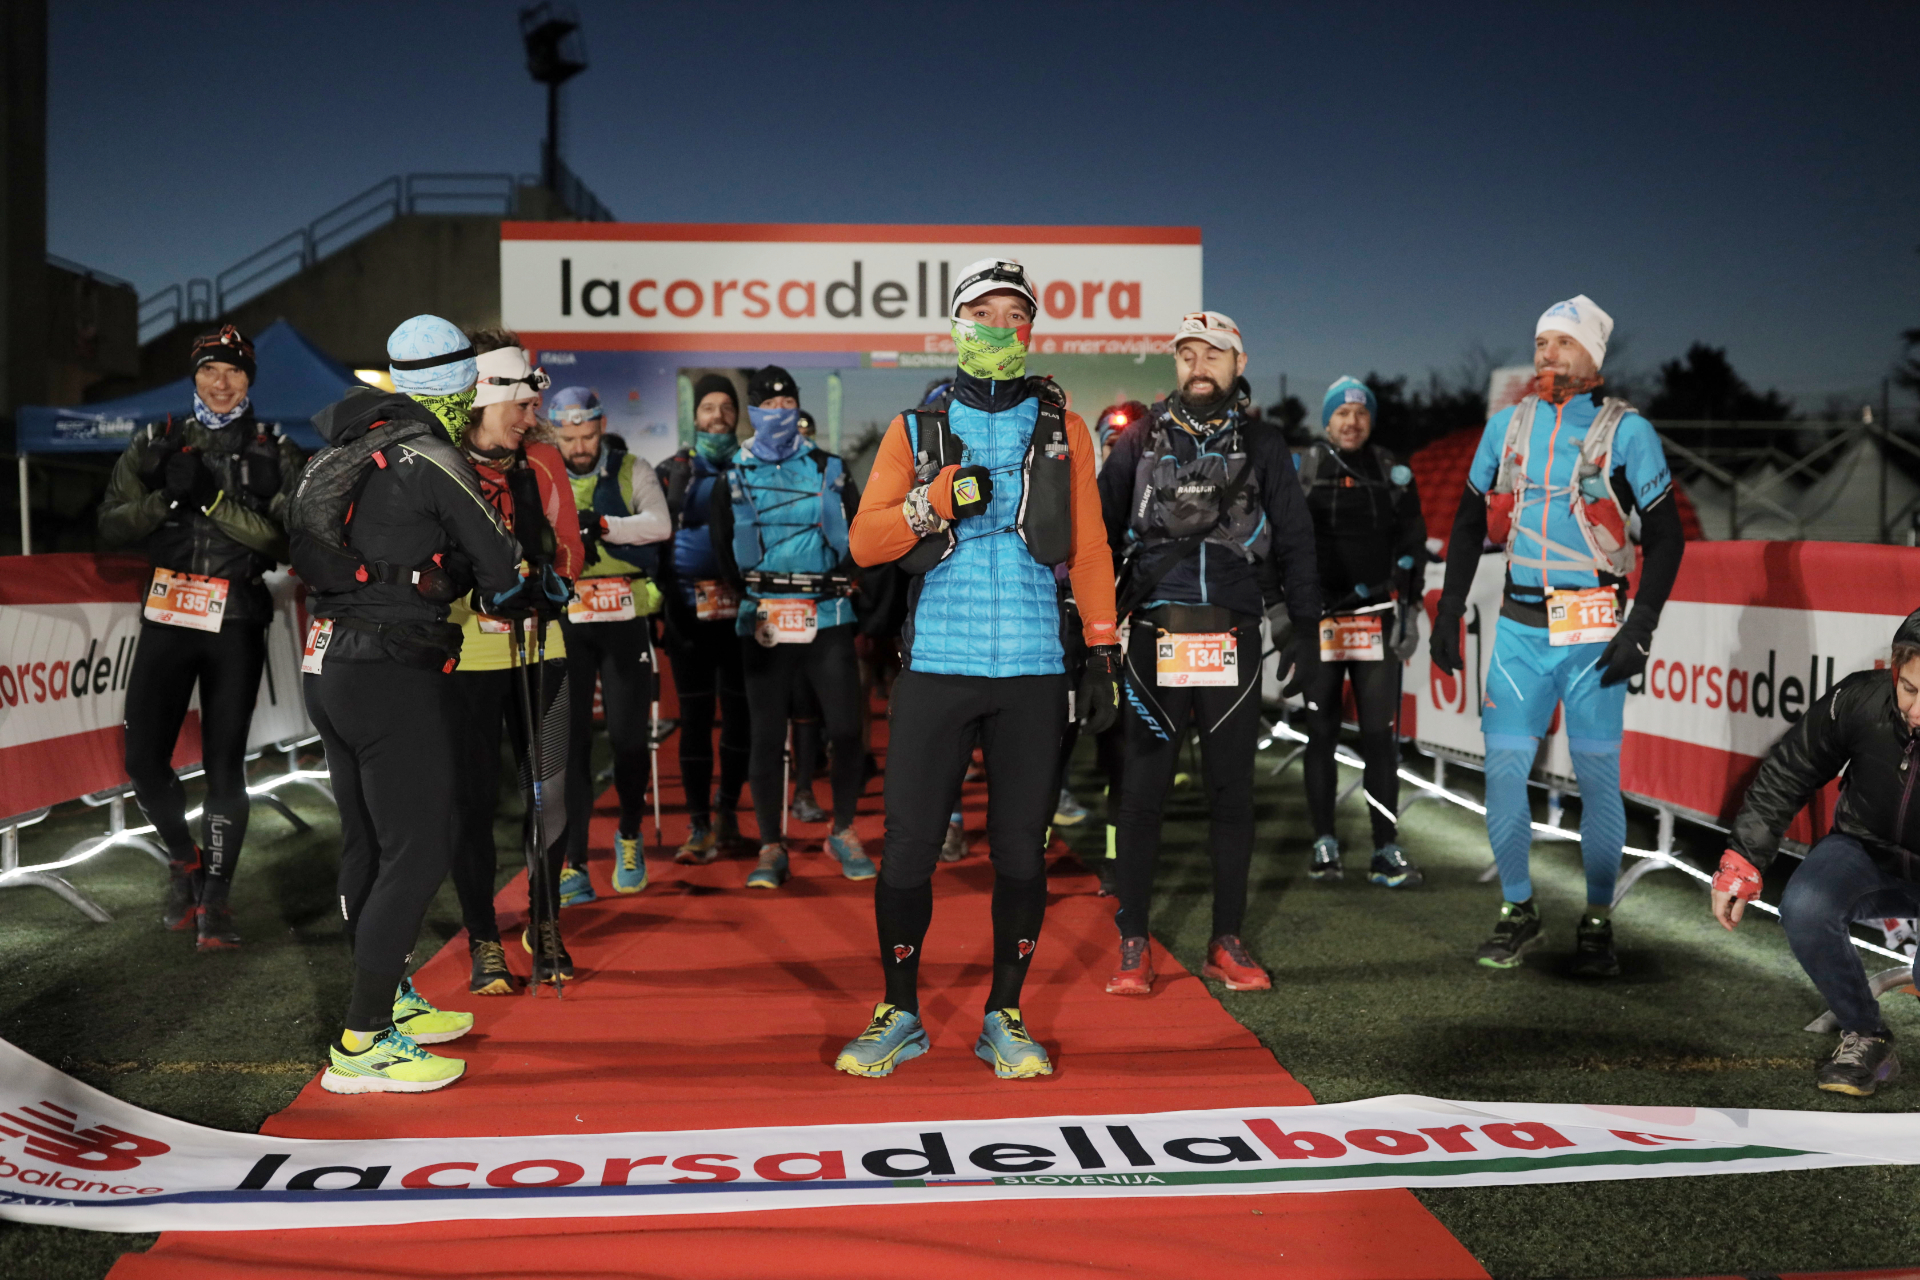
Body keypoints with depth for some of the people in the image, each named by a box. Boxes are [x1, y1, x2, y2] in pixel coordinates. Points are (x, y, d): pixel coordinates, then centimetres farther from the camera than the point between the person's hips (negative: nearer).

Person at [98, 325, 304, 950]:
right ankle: (183, 858, 26)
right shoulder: (156, 443, 10)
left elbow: (285, 539, -8)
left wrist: (216, 501, -17)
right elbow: (111, 524, 4)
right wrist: (167, 496, -12)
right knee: (144, 761, -1)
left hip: (236, 622, -2)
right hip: (167, 616, 2)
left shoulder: (275, 452, 4)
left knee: (224, 763, -2)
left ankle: (213, 898, 10)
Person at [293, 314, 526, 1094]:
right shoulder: (432, 462, -12)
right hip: (395, 673, -9)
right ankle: (361, 1046, -4)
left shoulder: (344, 448, 9)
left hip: (327, 668, 9)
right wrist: (531, 589, 15)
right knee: (420, 848, -4)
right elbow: (502, 576, -8)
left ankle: (389, 1001, 32)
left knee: (367, 843, 17)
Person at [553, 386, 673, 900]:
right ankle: (572, 865, 4)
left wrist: (600, 525, -27)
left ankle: (629, 836, 26)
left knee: (629, 737, -1)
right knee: (570, 742, -1)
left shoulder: (632, 471, 4)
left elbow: (659, 524, -13)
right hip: (563, 621, 1)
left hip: (625, 618, 0)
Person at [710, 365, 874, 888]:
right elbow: (723, 551, 10)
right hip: (762, 624, 0)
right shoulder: (735, 477, 11)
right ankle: (770, 849, 9)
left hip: (828, 619, 0)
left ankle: (843, 831, 13)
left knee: (845, 729, -6)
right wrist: (753, 602, -2)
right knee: (766, 736, 0)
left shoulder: (829, 469, 9)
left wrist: (834, 581, -6)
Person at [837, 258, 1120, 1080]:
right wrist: (939, 498, -15)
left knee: (1020, 847, 5)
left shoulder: (1062, 431, 11)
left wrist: (1101, 656, 4)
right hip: (936, 667, -1)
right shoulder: (915, 431, 9)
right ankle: (899, 1015, 16)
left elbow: (1089, 549, 10)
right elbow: (865, 541, 1)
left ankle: (1004, 1018, 18)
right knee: (908, 846, -1)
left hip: (1032, 672, 1)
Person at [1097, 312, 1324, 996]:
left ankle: (1227, 944, 16)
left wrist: (1306, 632, 6)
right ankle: (1133, 946, 10)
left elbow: (1295, 542, 12)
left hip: (1233, 639, 1)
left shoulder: (1262, 446, 10)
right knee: (1143, 789, 1)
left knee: (1231, 790, 5)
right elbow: (1102, 531, 9)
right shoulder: (1140, 441, 8)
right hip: (1155, 638, -1)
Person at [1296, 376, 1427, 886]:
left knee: (1380, 737, -2)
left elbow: (1411, 546, 10)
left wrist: (1409, 611, 3)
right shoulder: (1301, 471, 4)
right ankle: (1324, 844, 14)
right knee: (1320, 736, 5)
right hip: (1317, 620, -1)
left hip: (1377, 621, 1)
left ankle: (1386, 851, 1)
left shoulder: (1393, 474, 9)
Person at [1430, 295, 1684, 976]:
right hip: (1520, 623, 3)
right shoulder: (1507, 425, 9)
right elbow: (1470, 522, 16)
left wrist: (1640, 628, -10)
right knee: (1503, 768, 1)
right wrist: (1448, 610, 10)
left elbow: (1664, 536, -1)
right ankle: (1518, 913, 16)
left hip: (1593, 628, -3)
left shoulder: (1627, 431, -1)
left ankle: (1597, 923, 14)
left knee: (1597, 775, 0)